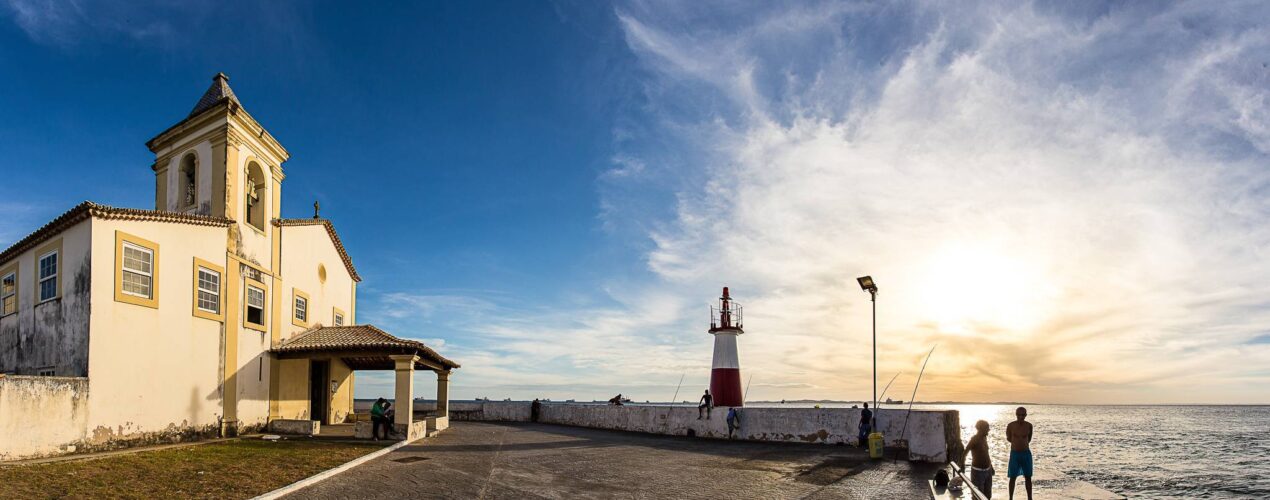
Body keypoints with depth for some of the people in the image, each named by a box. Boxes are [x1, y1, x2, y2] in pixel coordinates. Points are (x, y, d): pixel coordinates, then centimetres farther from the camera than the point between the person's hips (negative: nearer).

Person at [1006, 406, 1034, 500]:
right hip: (1014, 454, -2)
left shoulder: (1029, 425, -5)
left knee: (1028, 477, 9)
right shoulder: (1011, 425, -9)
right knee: (1013, 478, 4)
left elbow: (1029, 438, 13)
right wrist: (1016, 442, 4)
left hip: (1026, 453, 2)